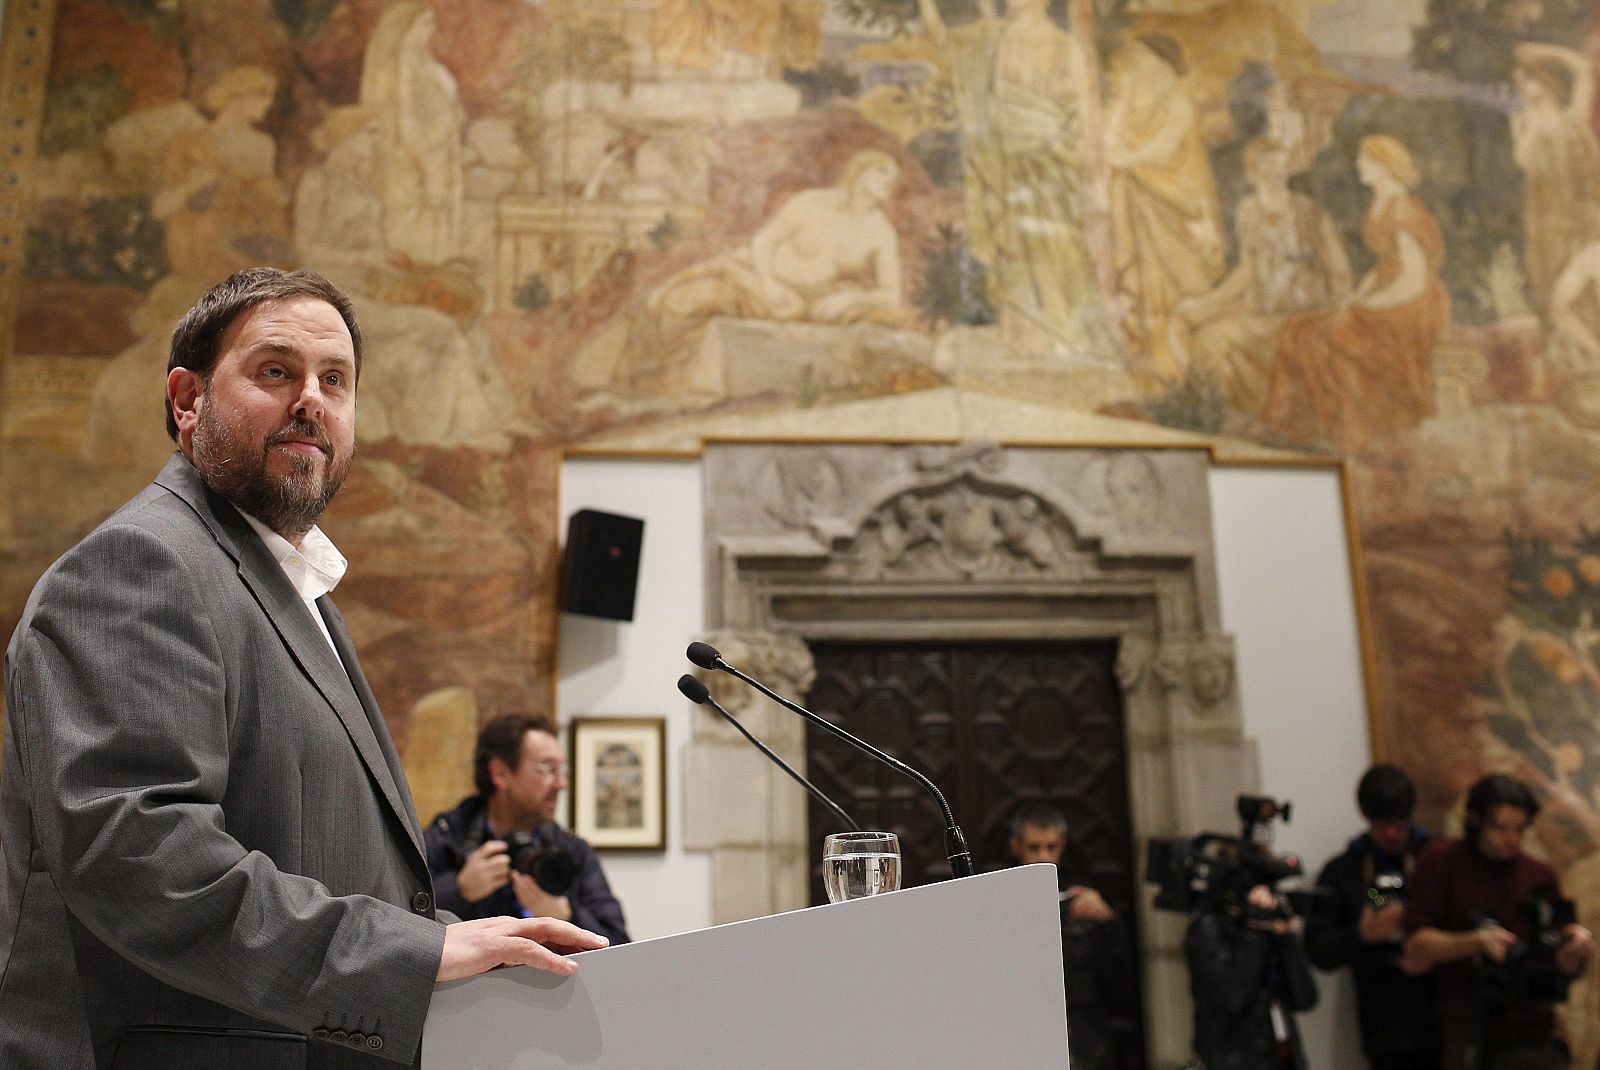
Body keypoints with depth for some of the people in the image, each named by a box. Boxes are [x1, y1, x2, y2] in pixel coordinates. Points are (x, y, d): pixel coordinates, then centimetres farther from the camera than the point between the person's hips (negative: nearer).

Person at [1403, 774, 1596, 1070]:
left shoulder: (1540, 876, 9)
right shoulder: (1440, 861, 0)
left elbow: (1564, 968, 11)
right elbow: (1417, 945, -7)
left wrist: (1574, 950, -11)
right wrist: (1478, 941, -20)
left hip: (1532, 1035, 2)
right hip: (1467, 1035, -2)